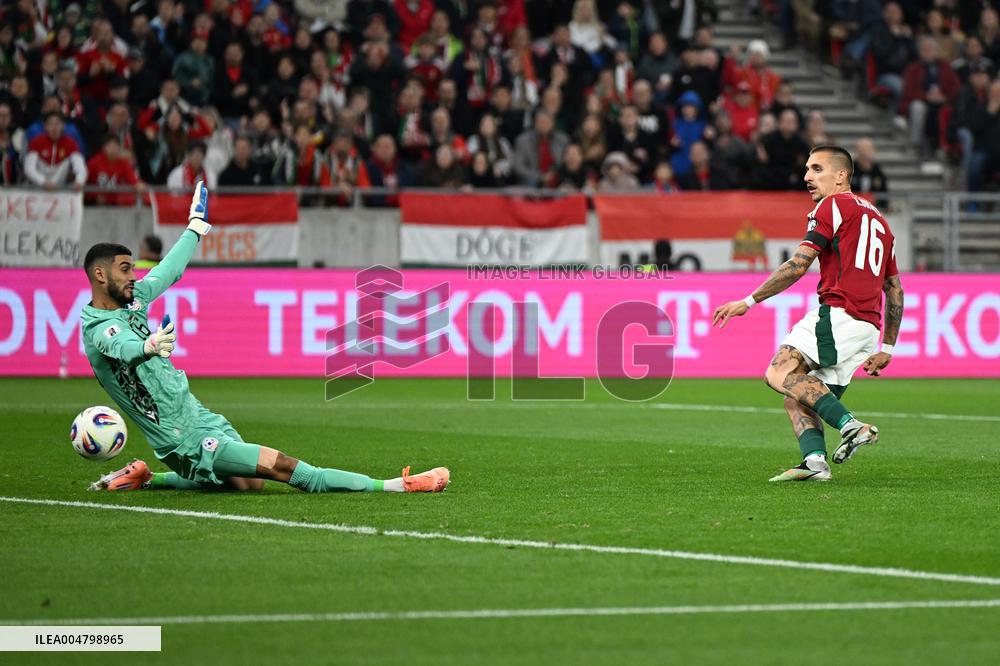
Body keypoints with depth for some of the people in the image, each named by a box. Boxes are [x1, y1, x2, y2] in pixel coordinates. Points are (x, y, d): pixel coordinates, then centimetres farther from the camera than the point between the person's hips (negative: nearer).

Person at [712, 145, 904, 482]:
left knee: (779, 373, -17)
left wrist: (748, 302, -5)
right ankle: (815, 460, -14)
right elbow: (894, 290, 28)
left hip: (838, 313, -9)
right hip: (869, 326, 9)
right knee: (798, 396, 8)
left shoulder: (833, 205, 1)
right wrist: (886, 348, 29)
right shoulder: (877, 217, 28)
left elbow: (798, 265, -9)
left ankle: (849, 424, -26)